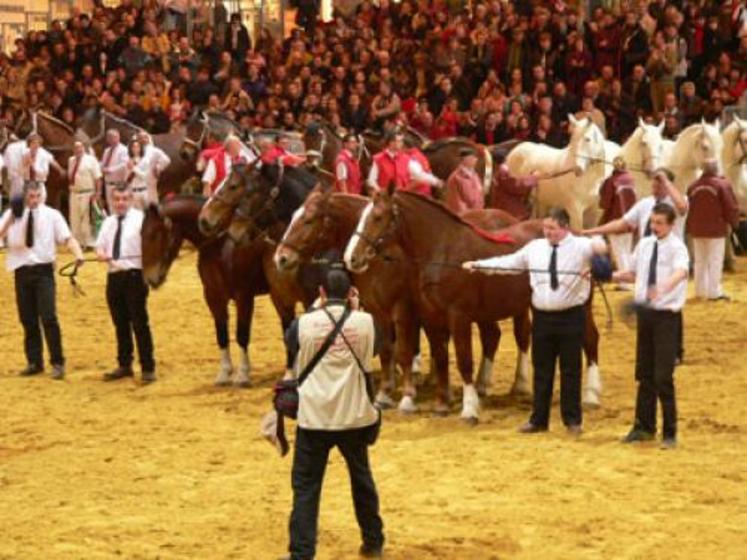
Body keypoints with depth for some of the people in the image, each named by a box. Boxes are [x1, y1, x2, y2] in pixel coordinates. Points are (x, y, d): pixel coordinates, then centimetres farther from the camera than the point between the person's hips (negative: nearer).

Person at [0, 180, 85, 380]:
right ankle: (34, 362, 20)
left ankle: (57, 363, -3)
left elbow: (67, 238, -7)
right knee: (28, 319, 8)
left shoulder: (52, 215, -1)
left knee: (48, 317, -11)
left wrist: (78, 254, -26)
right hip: (22, 271, 2)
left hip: (43, 270, -2)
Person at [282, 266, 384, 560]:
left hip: (314, 417, -2)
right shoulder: (364, 321, -4)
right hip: (354, 415, 2)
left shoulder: (306, 322, -7)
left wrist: (315, 309, 20)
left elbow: (291, 341, 15)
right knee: (362, 480, 21)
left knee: (305, 486, 3)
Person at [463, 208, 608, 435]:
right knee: (542, 370, 10)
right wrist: (478, 265, 8)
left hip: (570, 317, -4)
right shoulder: (535, 248, 8)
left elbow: (598, 246, -24)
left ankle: (572, 420, 14)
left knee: (571, 370, 3)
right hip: (543, 317, 4)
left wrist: (598, 245, -48)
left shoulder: (580, 246, -5)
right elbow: (510, 262, 13)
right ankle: (538, 420, 18)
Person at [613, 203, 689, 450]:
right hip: (645, 312, 6)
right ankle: (644, 427, 27)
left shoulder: (676, 247, -13)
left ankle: (670, 432, 6)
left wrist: (664, 288, -53)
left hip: (666, 315, -6)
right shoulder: (645, 245, 7)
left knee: (663, 377, -6)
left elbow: (681, 271, -35)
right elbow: (633, 274, 21)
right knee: (644, 374, 14)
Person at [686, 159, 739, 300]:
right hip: (716, 230, -6)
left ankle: (701, 290, 16)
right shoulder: (722, 185, -11)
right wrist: (735, 223, 5)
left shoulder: (693, 187, 7)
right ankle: (714, 292, -8)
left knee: (699, 261, 13)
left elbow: (687, 209, 13)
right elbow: (731, 208, -10)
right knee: (715, 261, -4)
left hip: (697, 230, 6)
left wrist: (689, 227, 20)